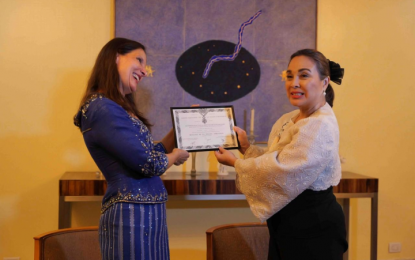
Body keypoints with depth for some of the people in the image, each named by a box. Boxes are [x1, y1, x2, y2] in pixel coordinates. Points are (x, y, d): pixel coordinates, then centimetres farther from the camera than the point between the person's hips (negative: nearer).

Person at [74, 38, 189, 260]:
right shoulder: (102, 109, -16)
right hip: (132, 216, -10)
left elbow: (152, 152, 20)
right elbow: (149, 164, -18)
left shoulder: (116, 108, 15)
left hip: (147, 214, 10)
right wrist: (175, 156, 1)